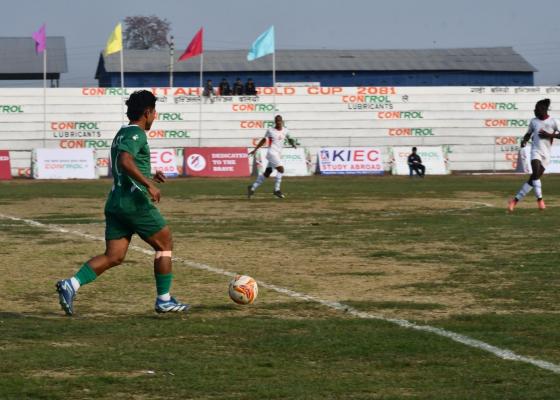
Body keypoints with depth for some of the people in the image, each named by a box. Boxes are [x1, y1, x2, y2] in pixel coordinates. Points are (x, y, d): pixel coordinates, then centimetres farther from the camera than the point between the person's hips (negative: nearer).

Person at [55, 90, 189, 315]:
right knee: (165, 245, 8)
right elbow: (125, 161, -28)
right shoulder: (136, 134, -10)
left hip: (115, 203, 9)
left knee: (113, 257, 3)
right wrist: (149, 184, -26)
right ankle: (164, 300, 12)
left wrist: (148, 177, 30)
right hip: (135, 202, -9)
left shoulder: (121, 134, 20)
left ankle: (71, 285, -16)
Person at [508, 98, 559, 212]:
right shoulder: (533, 121, 7)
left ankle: (515, 200, 7)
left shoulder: (553, 122, -2)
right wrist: (524, 140, 0)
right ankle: (539, 199, -19)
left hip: (546, 154, -1)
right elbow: (529, 134, 20)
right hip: (536, 151, 1)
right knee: (536, 173, -25)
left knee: (533, 179, -1)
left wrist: (549, 135, -14)